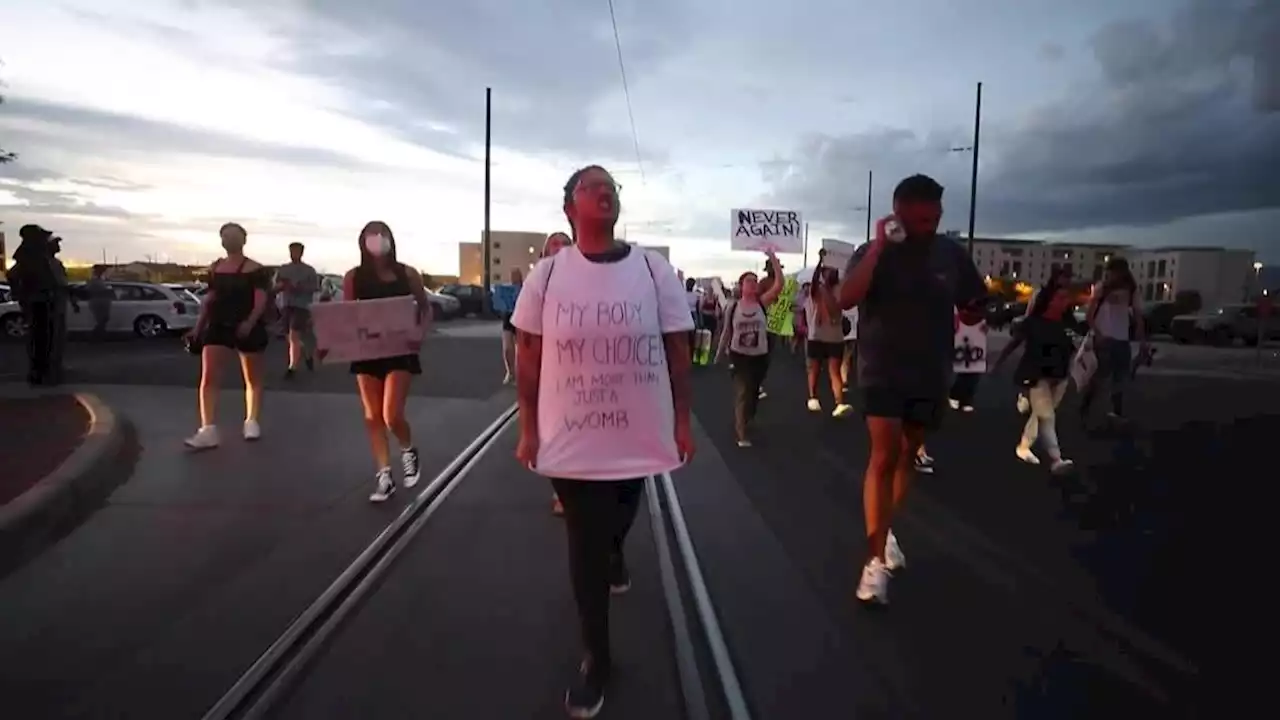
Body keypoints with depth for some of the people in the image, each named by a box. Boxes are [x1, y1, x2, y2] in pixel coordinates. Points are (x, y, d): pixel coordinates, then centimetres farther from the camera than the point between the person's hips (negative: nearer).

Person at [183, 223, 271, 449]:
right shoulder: (215, 268, 11)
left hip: (248, 328, -4)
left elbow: (261, 300, -12)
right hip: (218, 326, 4)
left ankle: (251, 422, 22)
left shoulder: (255, 269, -4)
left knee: (253, 379, 8)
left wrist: (250, 322, -27)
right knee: (208, 378, -9)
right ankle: (208, 431, -12)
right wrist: (198, 327, 11)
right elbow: (209, 299, 16)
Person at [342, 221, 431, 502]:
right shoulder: (353, 276, 1)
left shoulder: (407, 273, -2)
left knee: (392, 416, -11)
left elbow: (425, 308, 6)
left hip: (400, 351, -2)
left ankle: (409, 452, 22)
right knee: (373, 416, 7)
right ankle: (384, 476, 19)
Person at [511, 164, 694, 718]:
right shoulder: (548, 274, -5)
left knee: (619, 519, 25)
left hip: (638, 434, 2)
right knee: (583, 544, 5)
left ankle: (613, 557, 62)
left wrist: (682, 422, 0)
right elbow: (527, 355, 0)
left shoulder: (654, 270, -5)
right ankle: (596, 659, 22)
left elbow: (677, 349, 0)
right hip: (571, 439, -1)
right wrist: (528, 429, 0)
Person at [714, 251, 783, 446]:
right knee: (742, 392, -8)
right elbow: (726, 333, 3)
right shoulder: (733, 307, -5)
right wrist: (719, 355, 5)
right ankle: (741, 434, -4)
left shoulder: (762, 303, -4)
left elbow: (778, 286, -19)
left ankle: (746, 420, 43)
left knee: (753, 392, 16)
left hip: (759, 355, 2)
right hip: (739, 355, -2)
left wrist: (775, 263, -23)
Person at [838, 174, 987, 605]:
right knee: (884, 457, -11)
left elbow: (973, 306, 13)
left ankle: (887, 530, 35)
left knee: (908, 455, 15)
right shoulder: (873, 252, -7)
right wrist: (879, 246, -25)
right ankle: (876, 560, -8)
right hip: (882, 373, -4)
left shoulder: (951, 254, 1)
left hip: (931, 376, 4)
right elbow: (846, 300, -24)